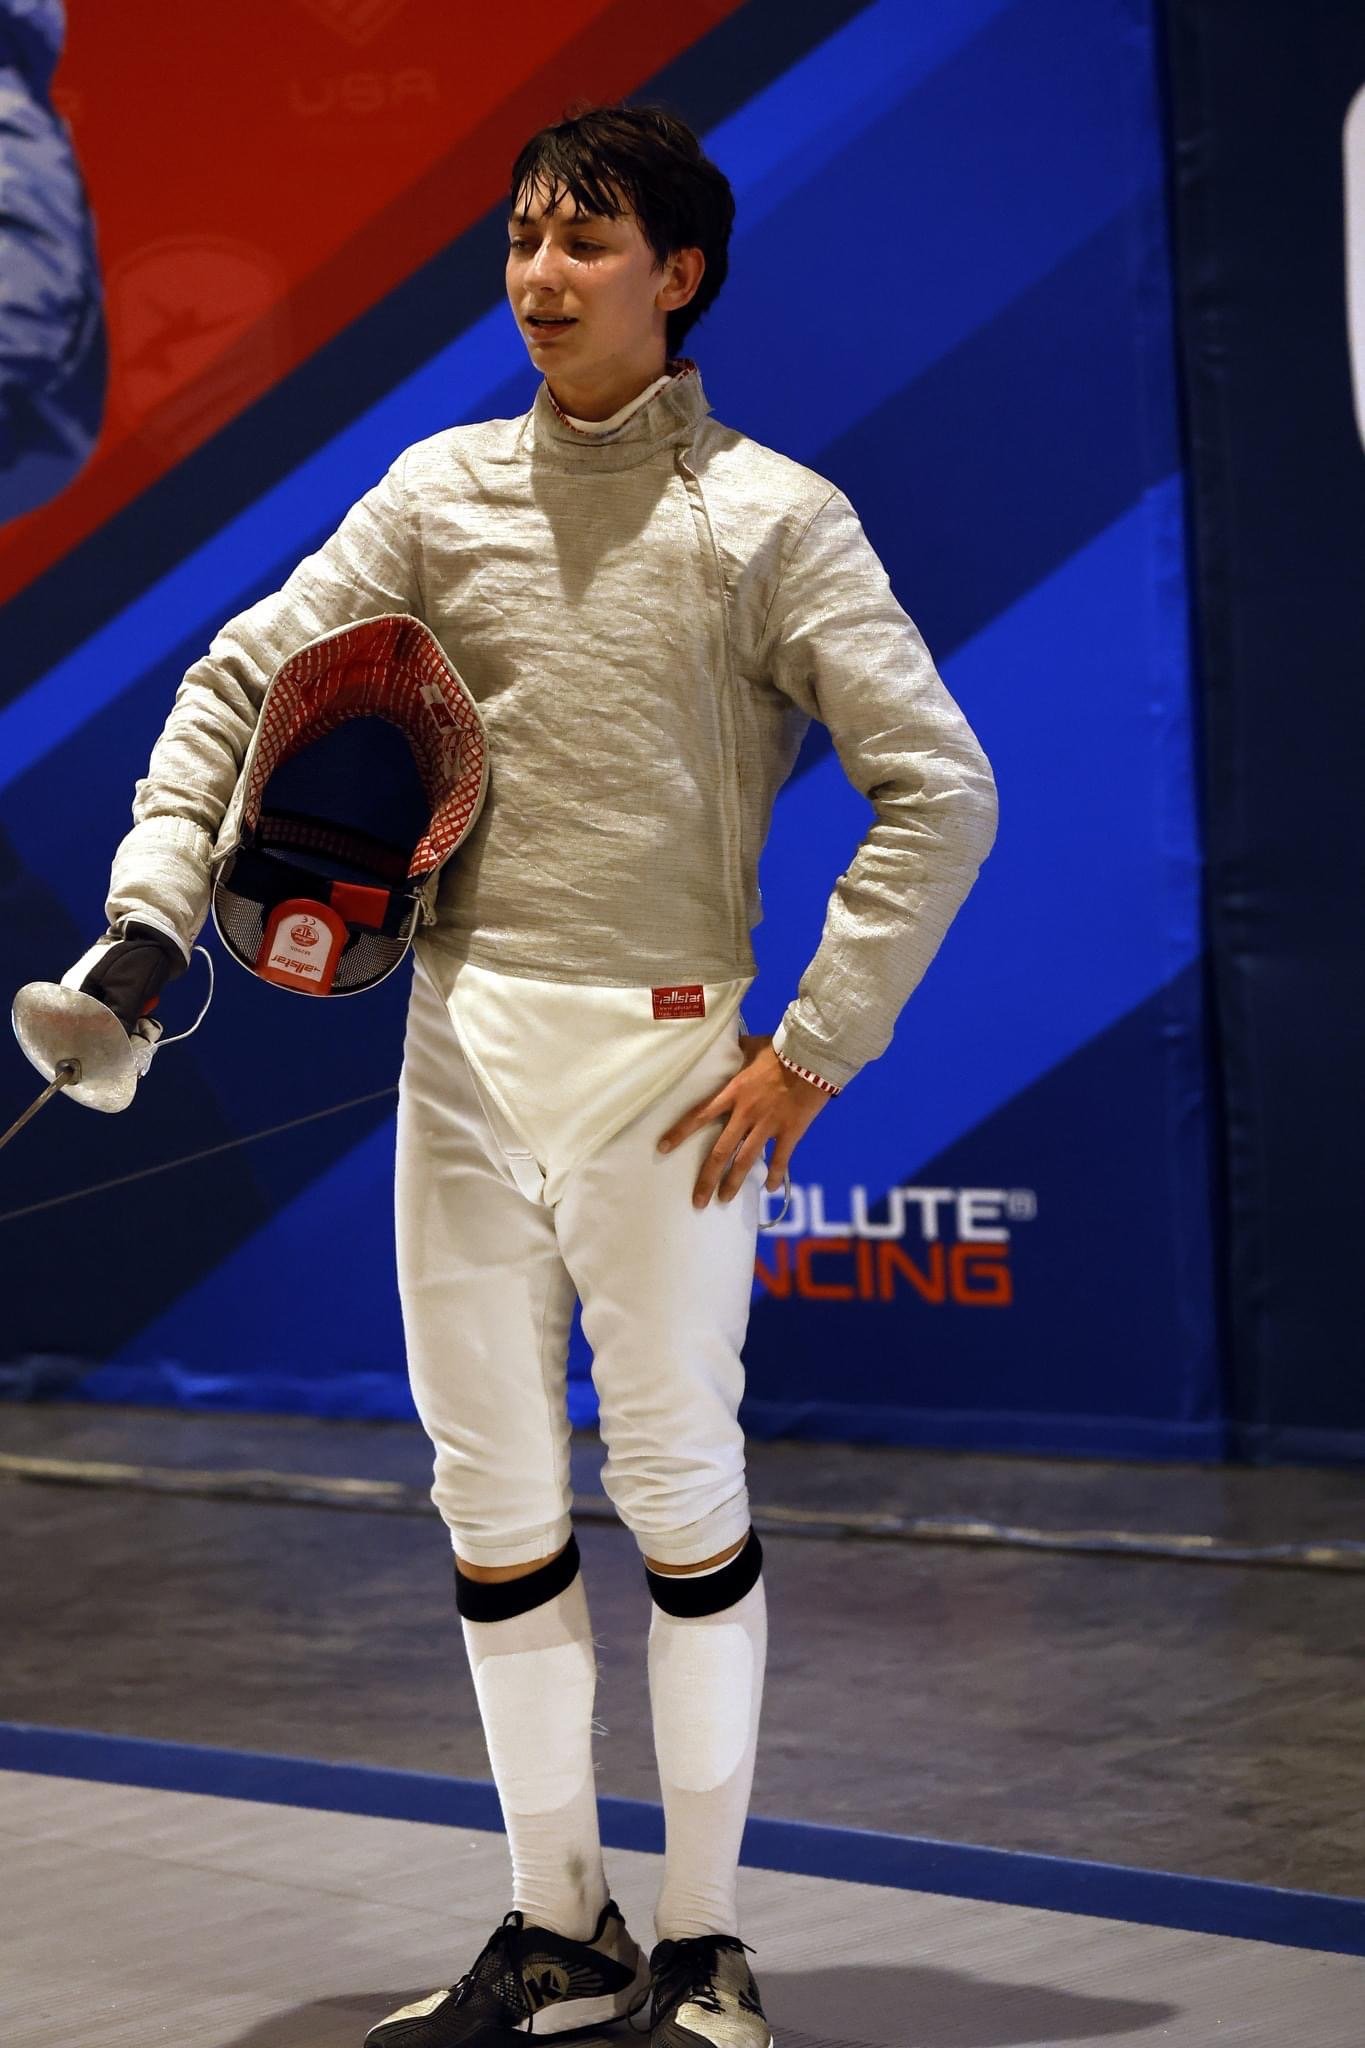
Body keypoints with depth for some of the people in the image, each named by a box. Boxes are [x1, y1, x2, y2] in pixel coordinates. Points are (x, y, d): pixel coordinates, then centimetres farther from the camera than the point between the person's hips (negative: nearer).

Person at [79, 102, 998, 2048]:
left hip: (659, 1057, -4)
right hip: (462, 1037, 4)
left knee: (680, 1500, 2)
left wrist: (812, 1050, -10)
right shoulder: (444, 490, 8)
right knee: (493, 1501, 8)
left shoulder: (769, 515, -5)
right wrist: (150, 915, -3)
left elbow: (940, 791, -8)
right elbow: (240, 682, 11)